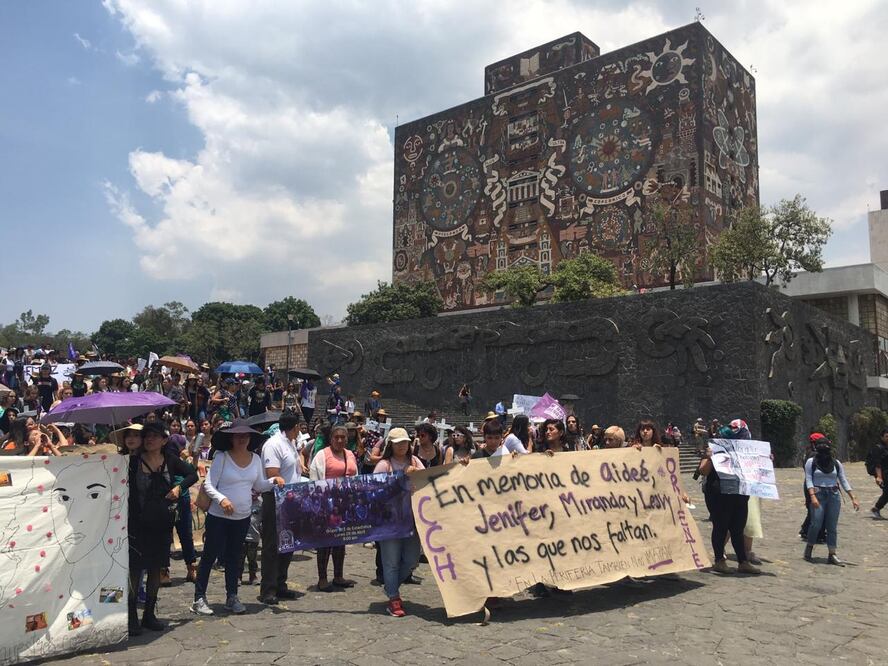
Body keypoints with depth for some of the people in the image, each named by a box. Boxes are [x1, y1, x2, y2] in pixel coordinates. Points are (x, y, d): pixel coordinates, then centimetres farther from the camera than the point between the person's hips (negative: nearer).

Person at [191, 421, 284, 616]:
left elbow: (259, 485, 10)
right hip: (218, 516, -4)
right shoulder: (221, 457, -11)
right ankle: (199, 598, 13)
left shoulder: (255, 459, 3)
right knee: (210, 556, 2)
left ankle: (232, 598, 23)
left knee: (233, 557, 15)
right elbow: (208, 485, -12)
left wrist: (274, 480, -9)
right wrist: (222, 499, -28)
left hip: (243, 517, 5)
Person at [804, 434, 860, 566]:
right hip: (818, 494, -3)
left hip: (834, 495, 3)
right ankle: (809, 547, 13)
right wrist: (813, 496, -17)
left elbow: (844, 481, 9)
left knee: (833, 526, 3)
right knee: (816, 524, -8)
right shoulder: (811, 462, 0)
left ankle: (832, 555, 7)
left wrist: (853, 498, 3)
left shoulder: (836, 463, 9)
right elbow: (809, 480, -5)